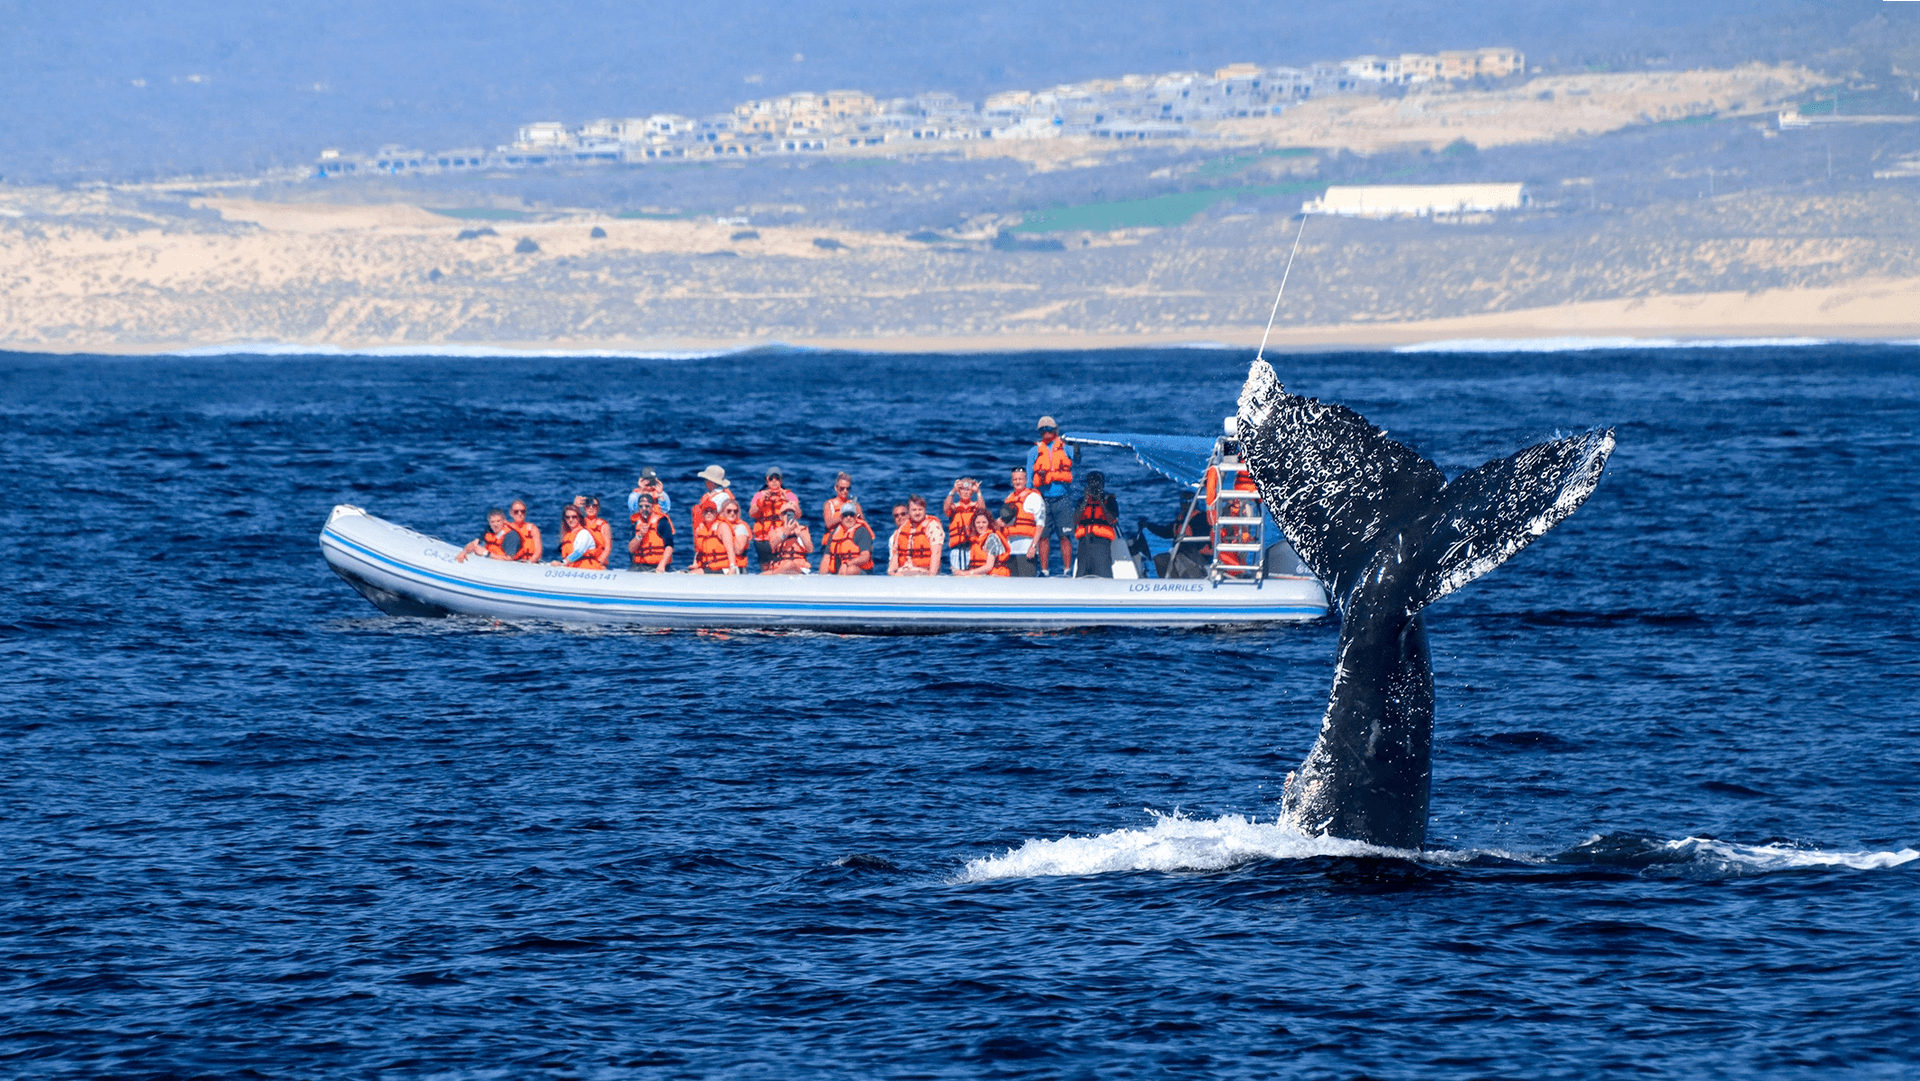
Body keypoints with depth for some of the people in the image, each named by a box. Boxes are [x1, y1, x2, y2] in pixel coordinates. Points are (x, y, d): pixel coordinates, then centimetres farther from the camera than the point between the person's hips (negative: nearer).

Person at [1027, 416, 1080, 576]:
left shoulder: (1064, 447, 7)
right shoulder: (1035, 451, 14)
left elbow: (1076, 461, -13)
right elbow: (1028, 477, 14)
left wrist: (1076, 452, -35)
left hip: (1063, 498, -2)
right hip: (1043, 500, 2)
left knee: (1065, 536, -4)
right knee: (1042, 536, 1)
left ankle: (1067, 569, 1)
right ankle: (1043, 570, 8)